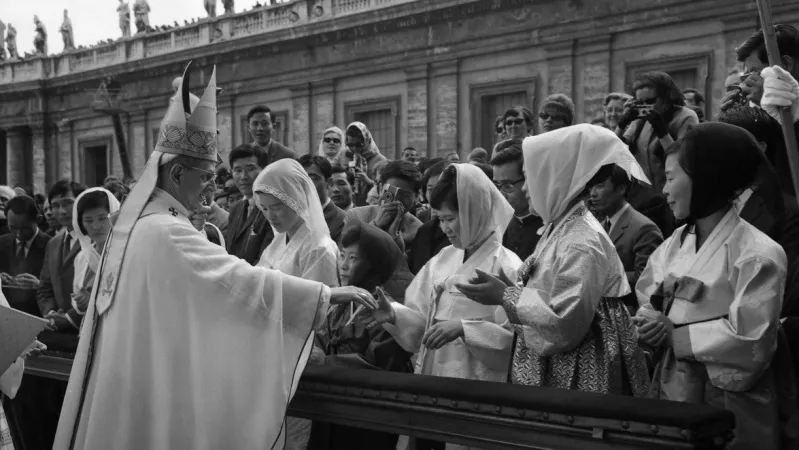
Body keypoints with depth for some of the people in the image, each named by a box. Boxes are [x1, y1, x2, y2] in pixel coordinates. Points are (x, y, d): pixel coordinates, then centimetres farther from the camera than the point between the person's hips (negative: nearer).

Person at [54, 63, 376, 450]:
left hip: (130, 379, 9)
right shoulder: (166, 232, -21)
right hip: (157, 385, -9)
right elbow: (240, 278, -26)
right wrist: (328, 294, -23)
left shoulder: (136, 223, 9)